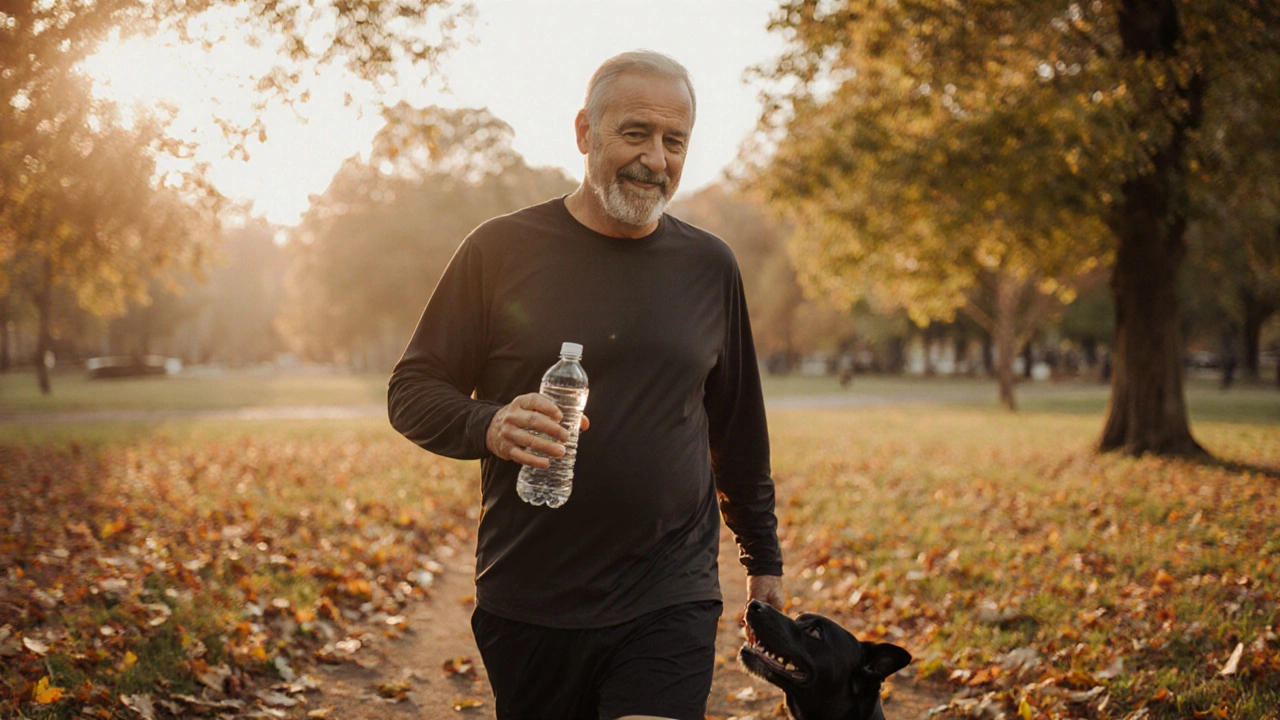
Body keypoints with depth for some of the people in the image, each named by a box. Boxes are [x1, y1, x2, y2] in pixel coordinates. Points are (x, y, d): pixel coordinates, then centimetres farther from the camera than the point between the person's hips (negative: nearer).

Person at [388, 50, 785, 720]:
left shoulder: (708, 267, 8)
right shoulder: (502, 250, -1)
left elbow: (737, 425, 17)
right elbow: (412, 391, 2)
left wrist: (763, 556, 20)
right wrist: (487, 426, -19)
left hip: (669, 609, 1)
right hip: (526, 607, 0)